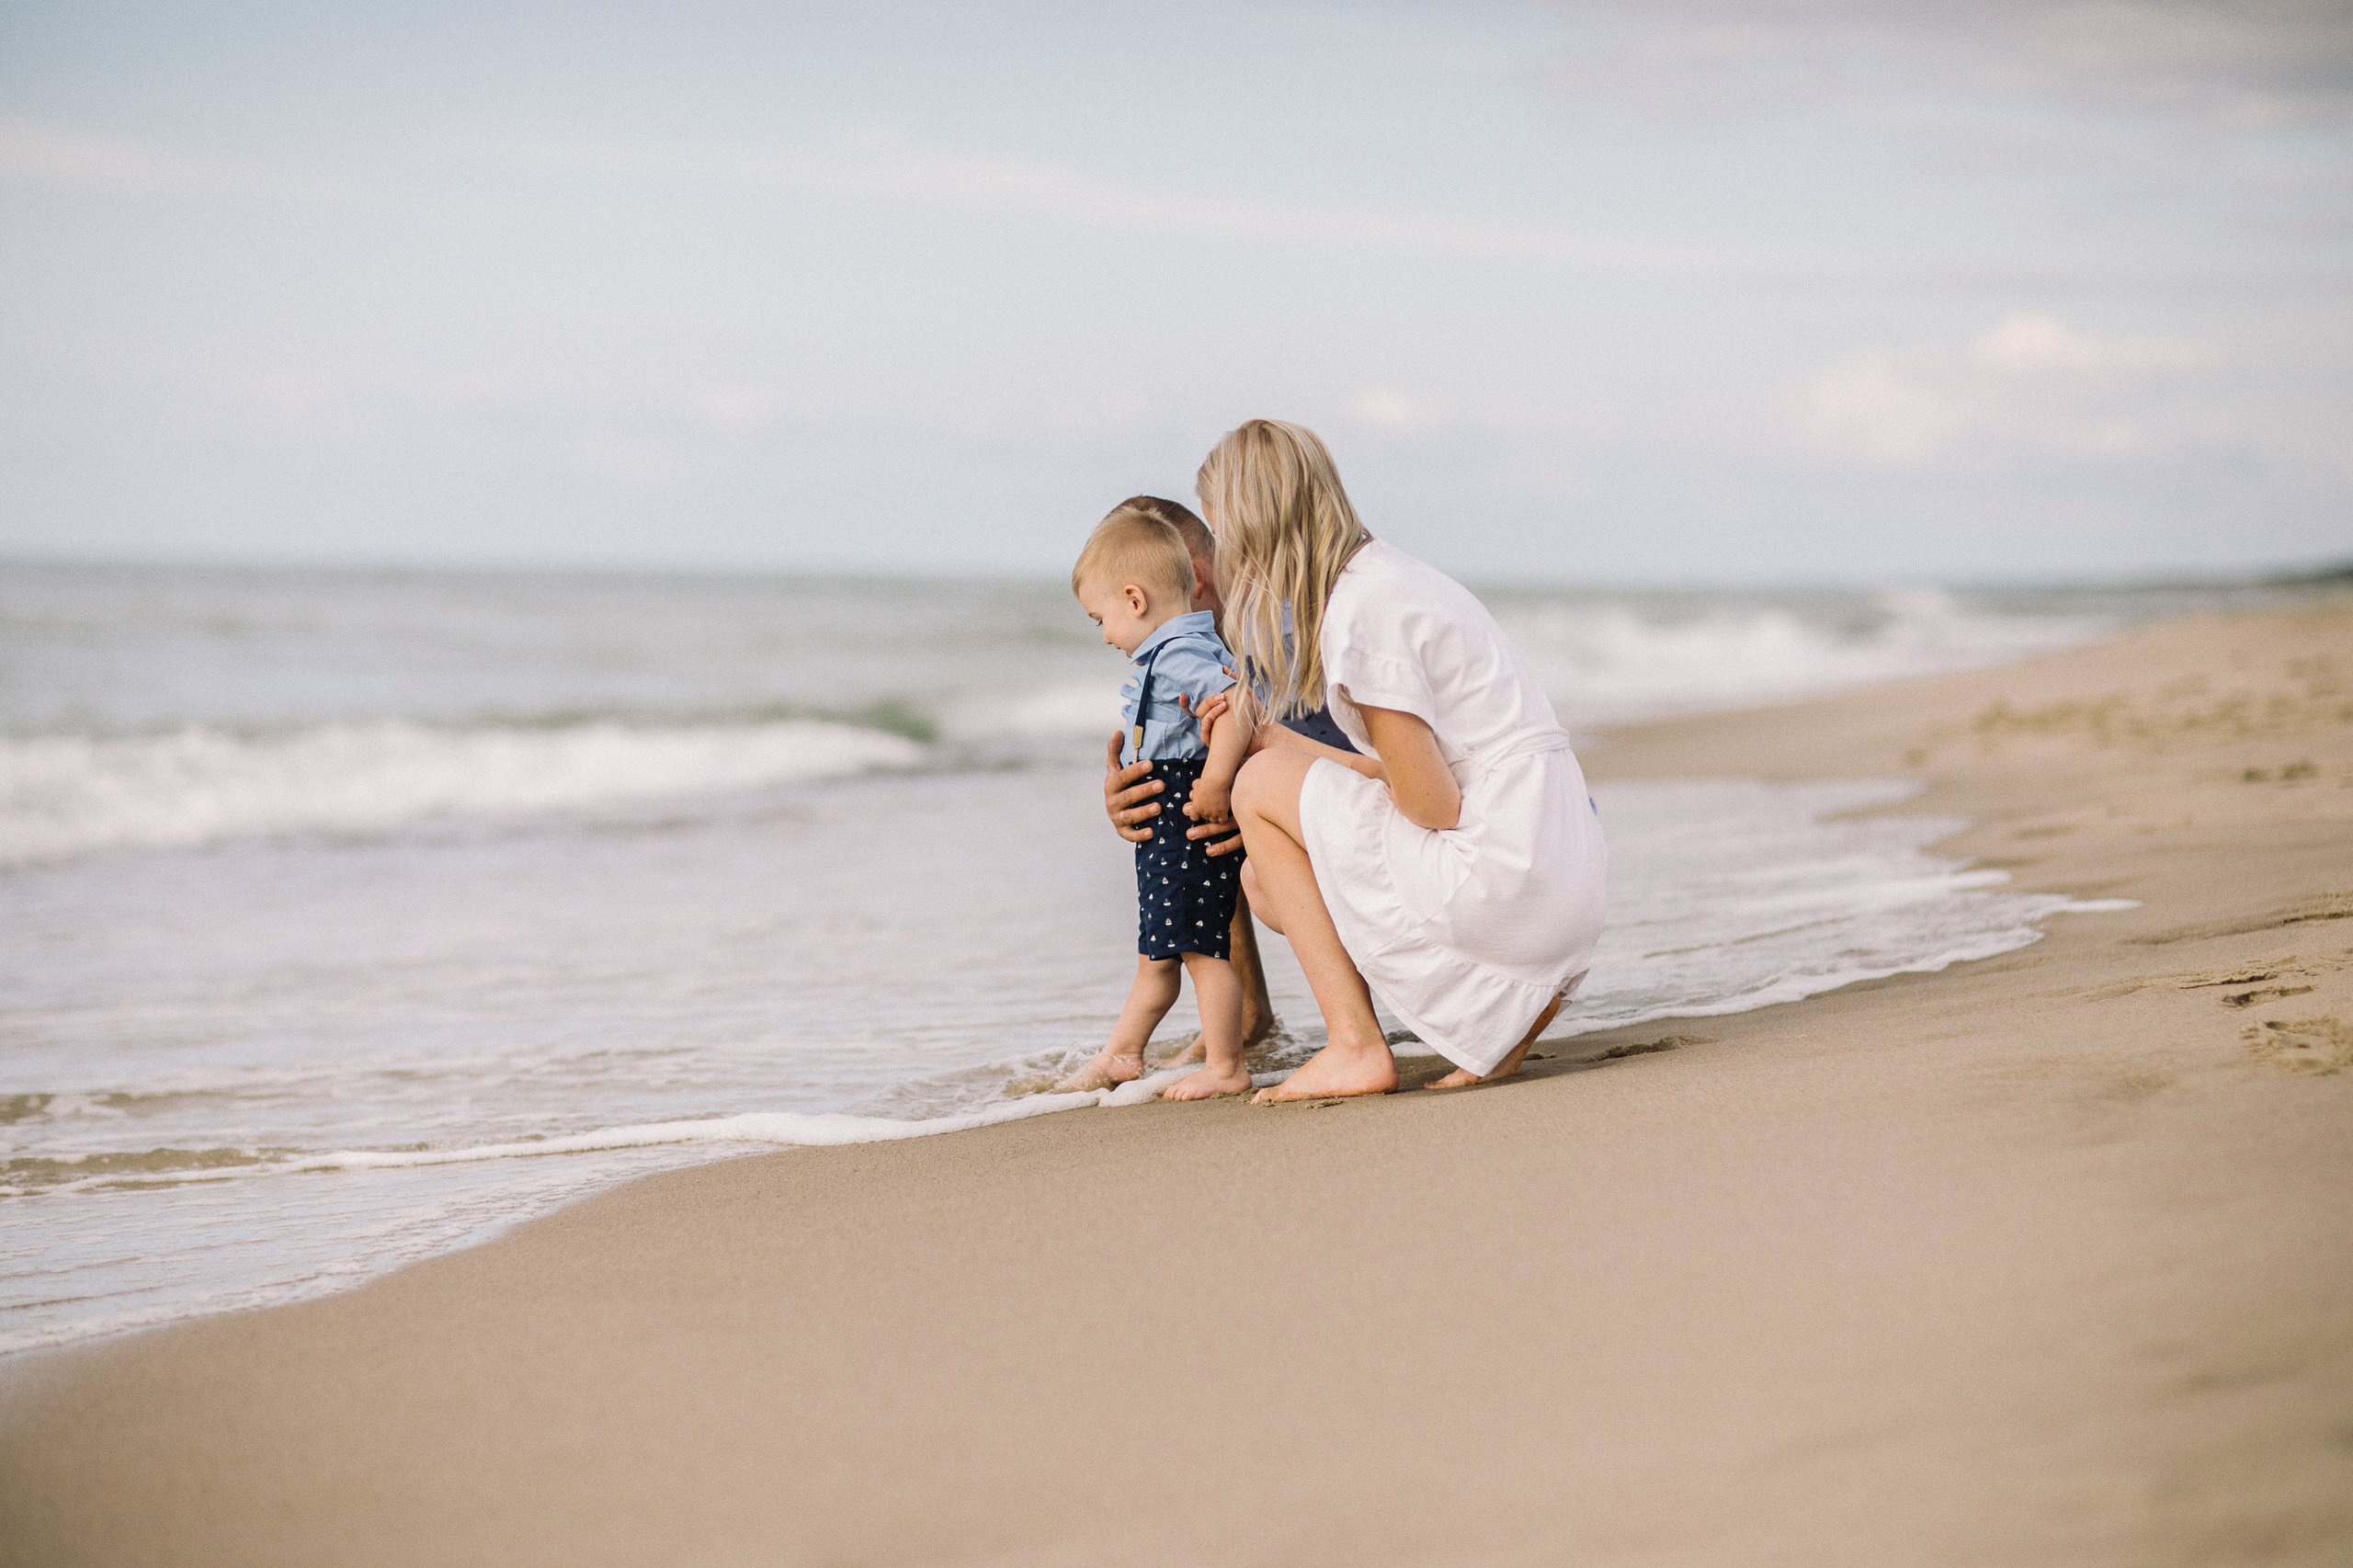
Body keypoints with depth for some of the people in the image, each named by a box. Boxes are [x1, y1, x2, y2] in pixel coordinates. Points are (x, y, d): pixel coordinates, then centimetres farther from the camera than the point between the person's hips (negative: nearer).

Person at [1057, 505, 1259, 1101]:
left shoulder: (1182, 655, -19)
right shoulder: (1172, 654, 15)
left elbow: (1237, 713, -32)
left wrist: (1214, 788, -27)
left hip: (1194, 829, -11)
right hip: (1165, 832, 11)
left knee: (1199, 947, -4)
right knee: (1155, 953, 19)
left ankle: (1225, 1066, 4)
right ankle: (1122, 1054, 28)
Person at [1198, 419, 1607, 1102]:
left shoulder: (1360, 608, -15)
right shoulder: (1392, 574, 15)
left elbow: (1432, 805, -15)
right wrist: (1271, 737, 16)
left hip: (1503, 881, -9)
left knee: (1263, 783, -3)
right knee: (1264, 879, 15)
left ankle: (1356, 1047, -2)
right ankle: (1509, 998, 10)